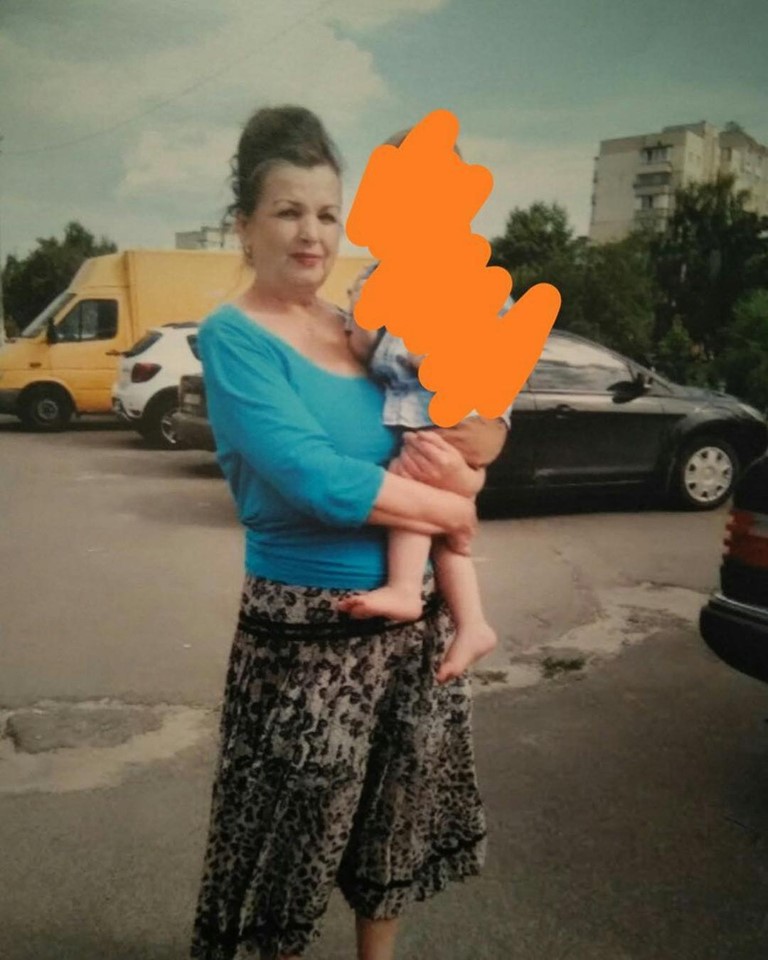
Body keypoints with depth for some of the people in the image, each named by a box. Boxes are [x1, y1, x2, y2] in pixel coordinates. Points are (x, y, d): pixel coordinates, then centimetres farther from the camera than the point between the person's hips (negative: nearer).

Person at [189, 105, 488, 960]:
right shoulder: (232, 337, -13)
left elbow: (446, 445, 8)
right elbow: (320, 482, -25)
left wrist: (453, 472, -15)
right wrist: (451, 509, -13)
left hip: (414, 620, 7)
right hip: (308, 630, -6)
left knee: (395, 824, 23)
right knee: (298, 832, 14)